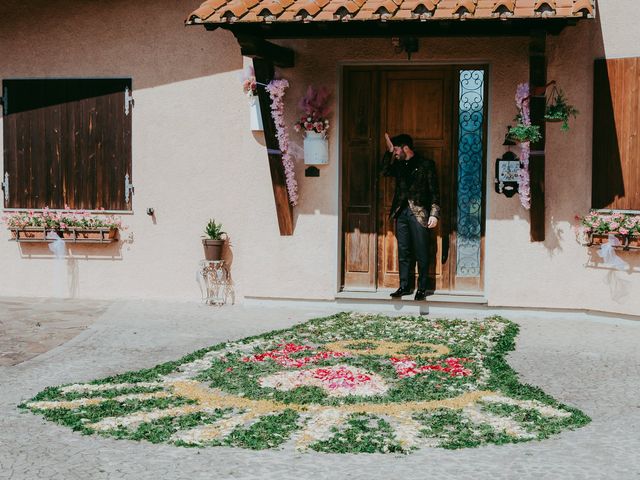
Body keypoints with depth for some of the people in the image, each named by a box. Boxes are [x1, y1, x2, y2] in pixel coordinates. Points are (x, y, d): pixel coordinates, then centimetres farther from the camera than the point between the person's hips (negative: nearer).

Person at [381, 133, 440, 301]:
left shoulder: (426, 164, -3)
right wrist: (389, 151, 3)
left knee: (421, 254, -1)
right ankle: (405, 286, 14)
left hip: (419, 213, -5)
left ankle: (422, 288, 5)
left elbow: (434, 191, -5)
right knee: (403, 252, 7)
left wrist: (434, 214, -13)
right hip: (402, 212, 5)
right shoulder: (399, 164, 14)